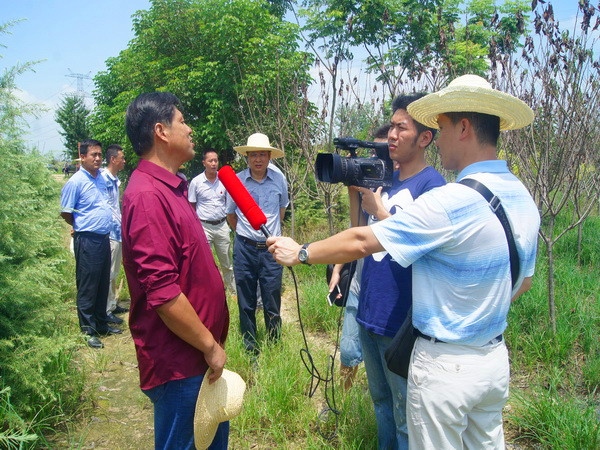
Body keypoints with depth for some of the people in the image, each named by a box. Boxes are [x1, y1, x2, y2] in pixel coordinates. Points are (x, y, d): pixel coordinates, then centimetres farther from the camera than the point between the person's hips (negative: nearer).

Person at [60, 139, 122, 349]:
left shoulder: (102, 179, 10)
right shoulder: (76, 182, -11)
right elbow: (65, 213, -7)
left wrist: (104, 225, 13)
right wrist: (82, 227, 6)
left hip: (104, 239, 7)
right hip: (87, 240, -7)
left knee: (103, 285, 16)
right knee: (87, 287, 2)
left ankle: (101, 324, 29)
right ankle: (89, 331, 12)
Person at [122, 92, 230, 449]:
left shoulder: (171, 188, 10)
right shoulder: (148, 196, -23)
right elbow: (162, 292, -27)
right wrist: (210, 345, -17)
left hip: (197, 355, 10)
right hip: (179, 364, -10)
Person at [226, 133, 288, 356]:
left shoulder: (279, 180, 0)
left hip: (271, 248, 0)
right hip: (244, 248, 0)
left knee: (272, 303, 5)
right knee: (246, 304, 9)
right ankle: (250, 347, 24)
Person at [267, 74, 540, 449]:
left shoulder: (451, 201, -25)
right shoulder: (524, 200, 2)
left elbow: (361, 242, -21)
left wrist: (300, 253, -7)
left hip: (445, 364, -8)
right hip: (496, 360, 8)